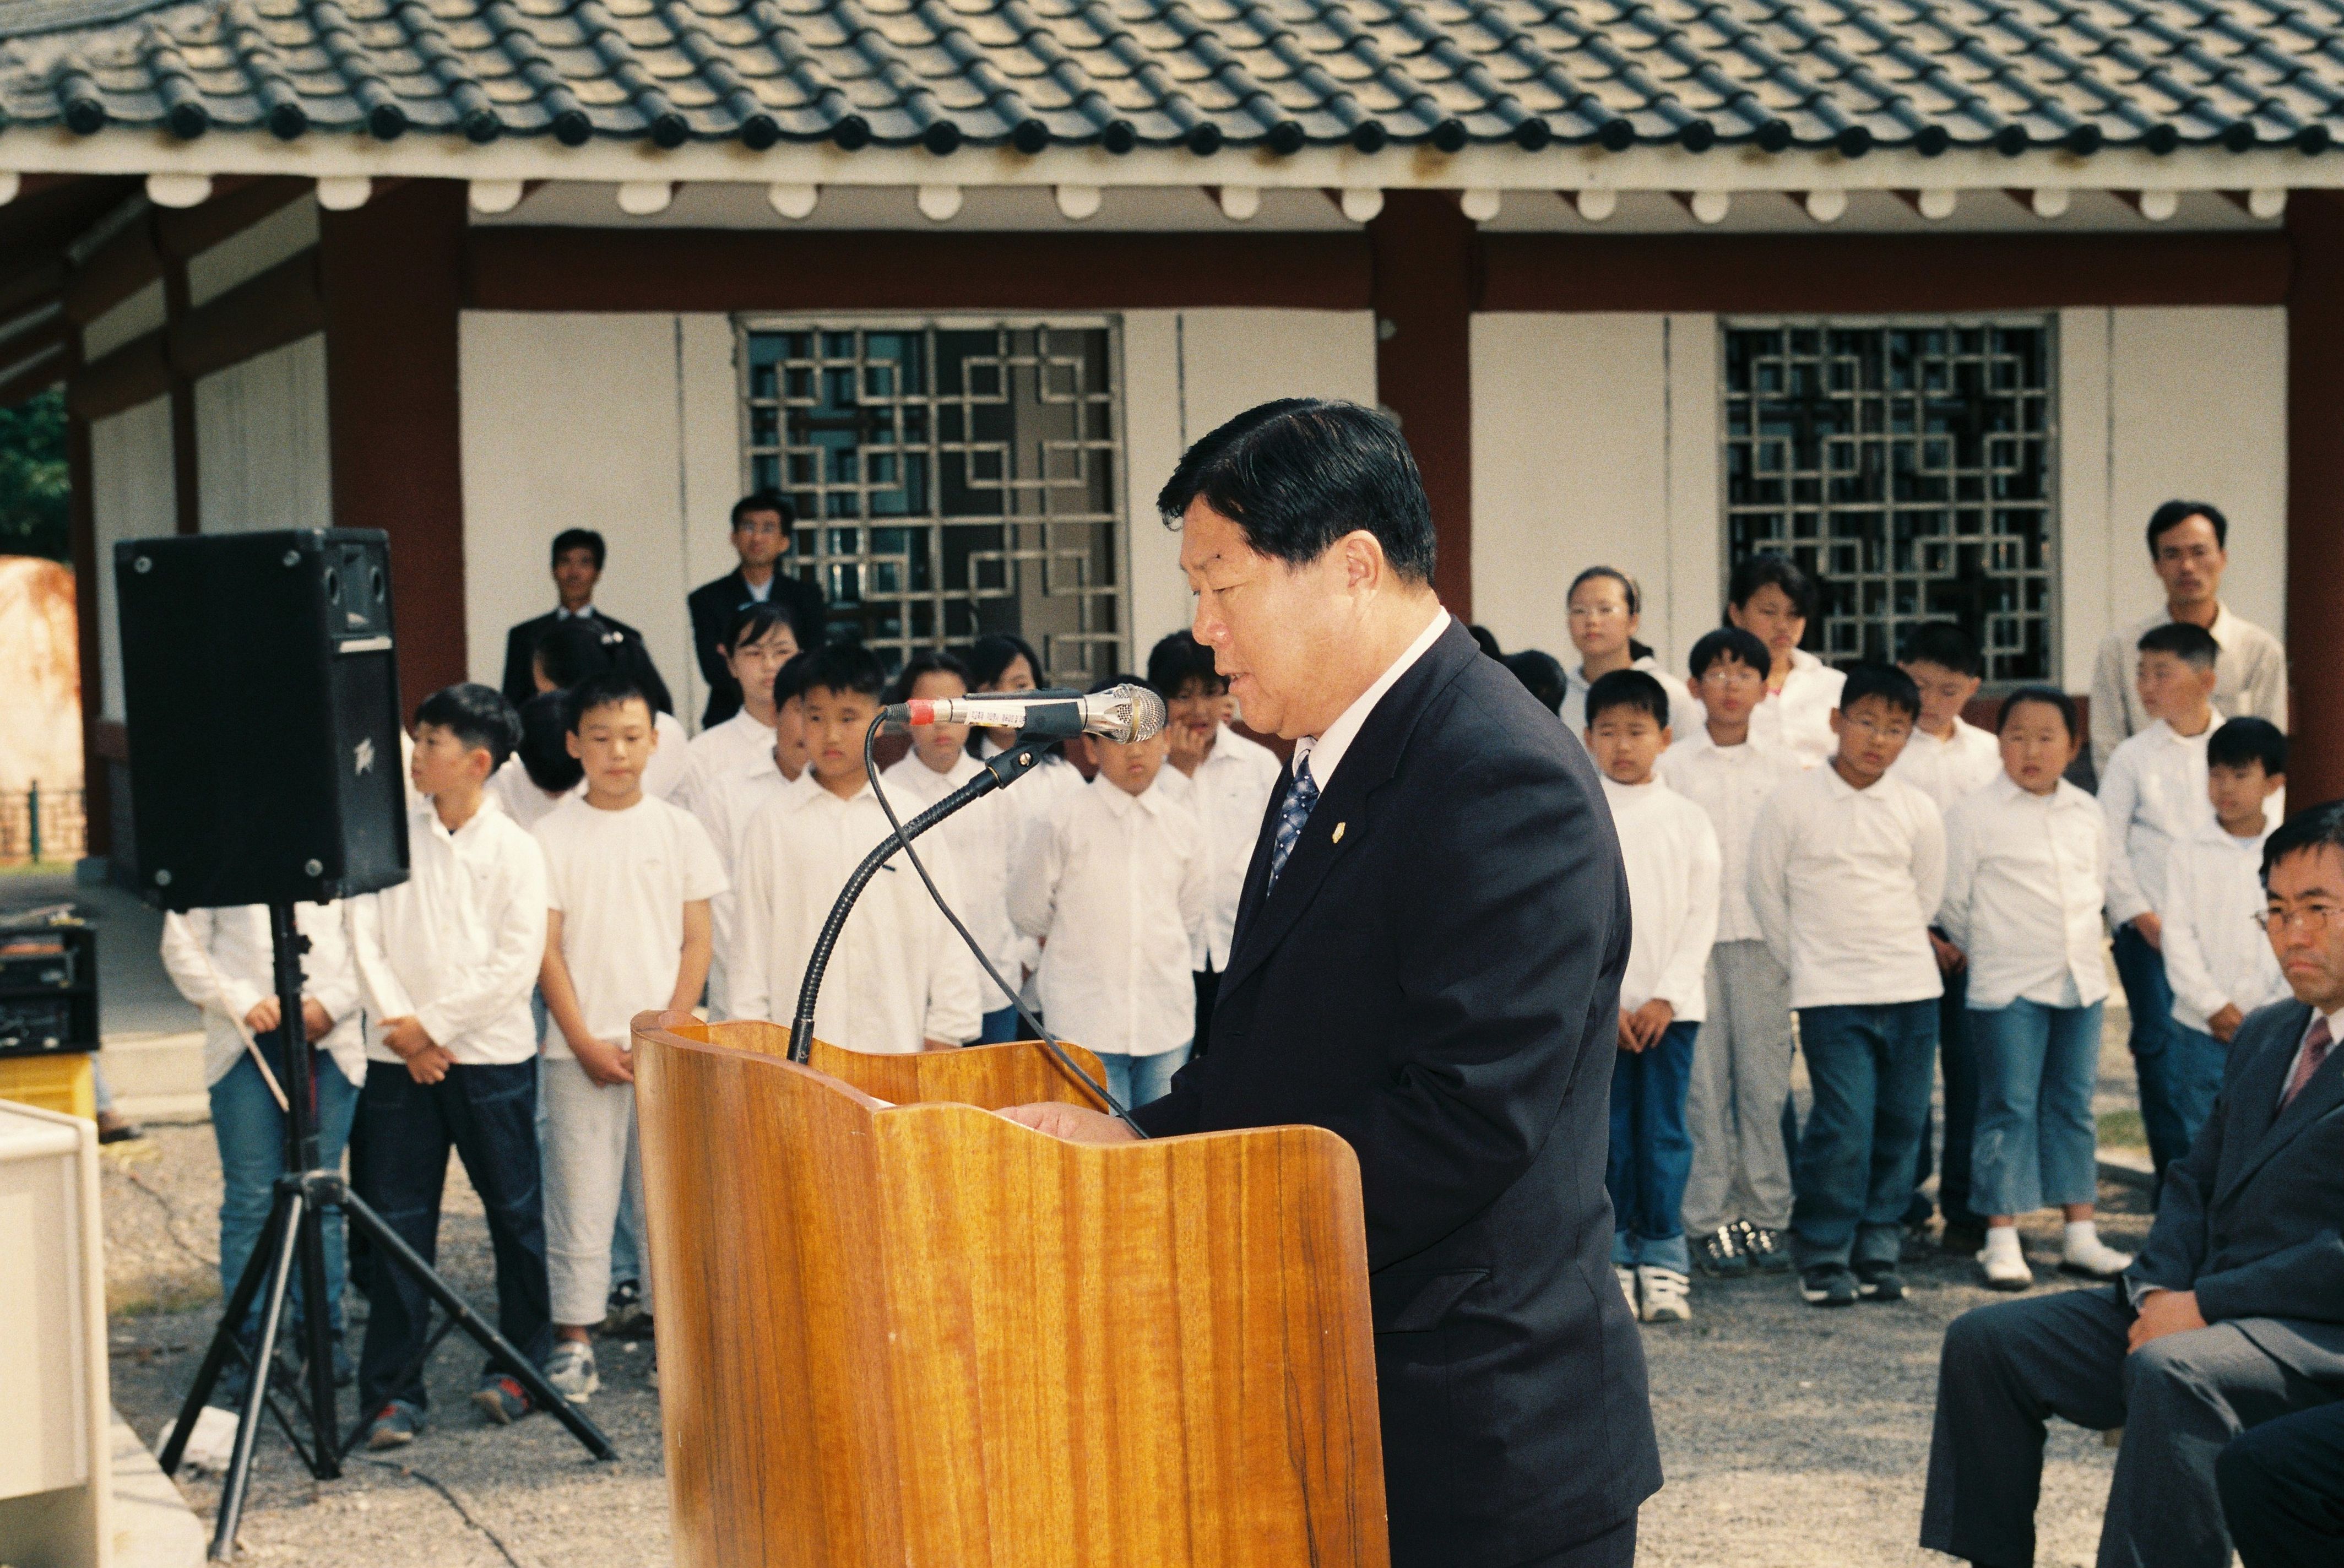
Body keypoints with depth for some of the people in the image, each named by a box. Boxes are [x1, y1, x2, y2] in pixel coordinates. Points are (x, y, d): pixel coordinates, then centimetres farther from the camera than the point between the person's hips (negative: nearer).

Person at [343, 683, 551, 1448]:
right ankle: (393, 1390, 4)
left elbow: (517, 965, -9)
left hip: (491, 1054, -2)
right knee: (399, 1219, 1)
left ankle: (520, 1364, 22)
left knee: (515, 1213, 6)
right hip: (400, 1060, 2)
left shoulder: (513, 849, -3)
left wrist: (434, 1024, -12)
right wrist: (400, 1027, -9)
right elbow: (364, 934, 2)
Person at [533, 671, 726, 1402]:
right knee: (580, 1192, 0)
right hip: (581, 1048, -1)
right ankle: (573, 1341, 6)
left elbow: (698, 940, 4)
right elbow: (546, 948, -1)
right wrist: (586, 1043, -8)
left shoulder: (678, 830, 5)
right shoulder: (553, 836, 0)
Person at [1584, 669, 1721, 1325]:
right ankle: (1613, 1260, 7)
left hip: (1669, 1004, 1)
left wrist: (1666, 997, -7)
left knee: (1663, 1135, 0)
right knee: (1608, 1136, -1)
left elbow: (1701, 918, 4)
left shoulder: (1688, 821, 7)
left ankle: (1663, 1262, 6)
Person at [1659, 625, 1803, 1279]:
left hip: (1763, 937, 1)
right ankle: (1709, 1218, 5)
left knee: (1765, 1078, 2)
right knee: (1703, 1083, -1)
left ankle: (1765, 1212, 9)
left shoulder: (1782, 767, 8)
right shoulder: (1673, 766, 3)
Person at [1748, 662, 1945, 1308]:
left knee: (1901, 1124, 5)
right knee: (1843, 1126, -11)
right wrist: (1806, 962, 8)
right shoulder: (1791, 804, -4)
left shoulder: (1917, 811, 5)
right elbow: (1766, 891, 4)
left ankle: (1876, 1251, 17)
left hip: (1910, 988, 4)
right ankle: (1822, 1258, 1)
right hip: (1830, 994, -4)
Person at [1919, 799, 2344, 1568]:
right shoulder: (2263, 1034, 20)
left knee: (2173, 1369, -37)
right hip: (2195, 1308, 9)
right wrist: (2159, 1288, 1)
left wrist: (2205, 1303, -17)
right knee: (1984, 1340, -1)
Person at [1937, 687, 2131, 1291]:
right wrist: (1987, 949, 6)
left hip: (2081, 982, 5)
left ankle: (2081, 1235, 15)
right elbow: (1949, 898, -2)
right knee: (2009, 1108, -3)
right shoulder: (1974, 814, -7)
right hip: (2008, 988, -5)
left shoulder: (2087, 815, 9)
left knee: (2075, 1105, 10)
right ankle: (2002, 1240, 2)